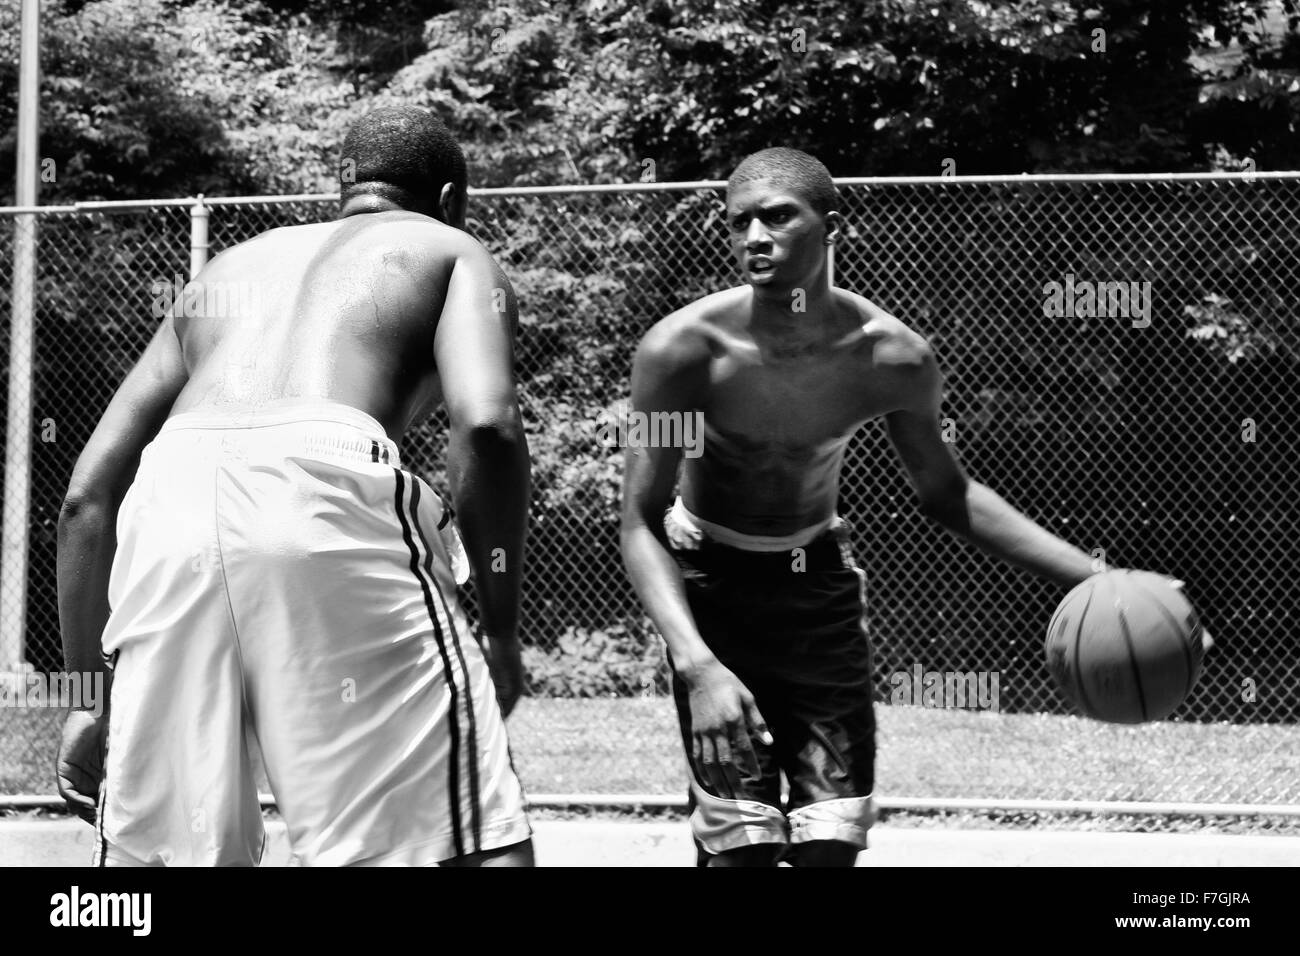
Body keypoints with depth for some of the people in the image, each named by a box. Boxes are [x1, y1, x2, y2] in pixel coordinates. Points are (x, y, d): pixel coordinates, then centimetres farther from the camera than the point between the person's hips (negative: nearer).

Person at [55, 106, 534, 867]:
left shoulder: (231, 269, 38)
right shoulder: (455, 253, 26)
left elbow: (89, 494, 28)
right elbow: (486, 425, 2)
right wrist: (503, 628, 11)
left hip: (173, 496, 5)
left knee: (153, 852, 12)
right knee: (472, 843, -2)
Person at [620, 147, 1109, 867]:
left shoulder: (893, 358, -17)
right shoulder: (684, 348, -26)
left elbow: (943, 493, 0)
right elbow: (641, 522, -22)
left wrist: (1092, 577, -6)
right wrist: (699, 666, -37)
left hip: (820, 579, 3)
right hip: (713, 582, -2)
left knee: (831, 841, 0)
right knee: (745, 842, -11)